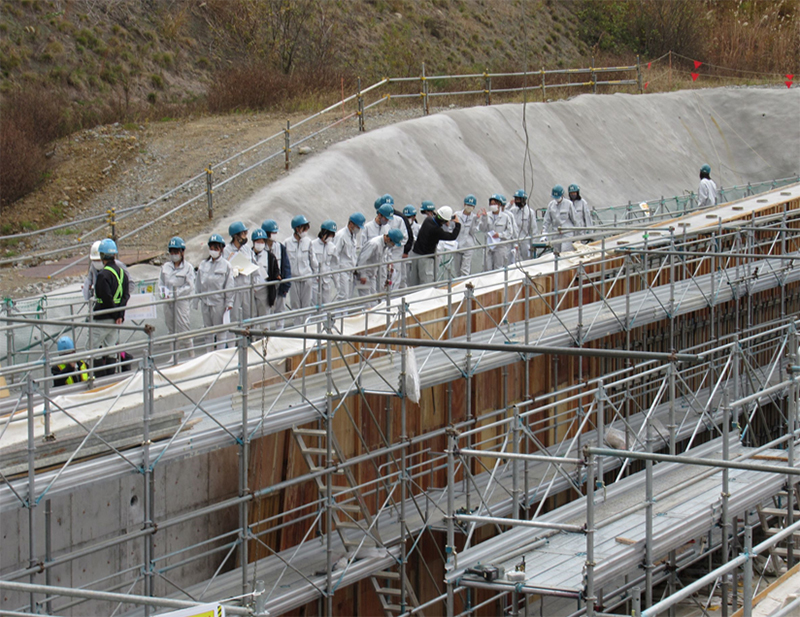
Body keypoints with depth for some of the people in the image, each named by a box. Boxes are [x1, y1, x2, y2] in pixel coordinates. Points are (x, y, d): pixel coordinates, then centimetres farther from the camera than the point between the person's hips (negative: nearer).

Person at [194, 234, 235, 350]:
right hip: (205, 301, 4)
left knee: (220, 330, 2)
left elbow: (229, 285, -2)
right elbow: (198, 283, 12)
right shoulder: (203, 264, 8)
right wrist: (196, 300, 11)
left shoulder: (226, 265, -3)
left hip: (219, 301, -4)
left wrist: (229, 302, -5)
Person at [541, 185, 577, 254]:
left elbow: (574, 219, 4)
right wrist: (544, 235, 2)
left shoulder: (568, 204, -2)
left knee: (565, 253, -15)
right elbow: (547, 221, 10)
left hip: (567, 234, -4)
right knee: (556, 253, 4)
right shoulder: (551, 205, 7)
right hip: (555, 234, 4)